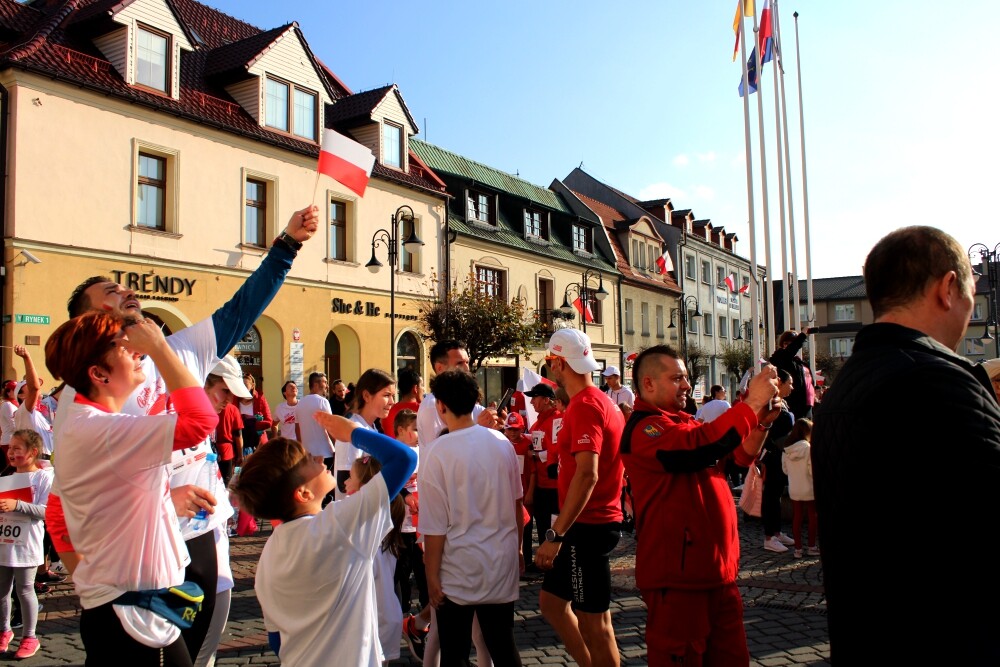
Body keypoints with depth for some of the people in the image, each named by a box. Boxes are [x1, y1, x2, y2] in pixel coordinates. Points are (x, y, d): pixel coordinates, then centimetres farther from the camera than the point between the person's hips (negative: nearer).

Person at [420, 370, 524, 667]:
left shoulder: (438, 453, -14)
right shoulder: (501, 443, -1)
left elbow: (435, 526, -13)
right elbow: (516, 504, 7)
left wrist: (432, 576, -4)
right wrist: (517, 549, 19)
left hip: (459, 568, -4)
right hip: (502, 564, 4)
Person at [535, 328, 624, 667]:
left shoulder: (584, 405, -18)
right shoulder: (603, 401, 12)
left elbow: (587, 474, -27)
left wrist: (556, 535, -26)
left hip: (587, 526, -10)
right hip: (597, 521, 10)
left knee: (594, 621, 1)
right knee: (551, 600, 18)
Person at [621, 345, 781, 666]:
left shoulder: (682, 421, 17)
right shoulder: (644, 427, -14)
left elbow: (740, 454, 16)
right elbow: (700, 445, -30)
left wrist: (761, 423, -3)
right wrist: (751, 404, -23)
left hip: (716, 566, 9)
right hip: (677, 571, -9)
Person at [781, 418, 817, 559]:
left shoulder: (786, 450, -4)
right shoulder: (808, 448, -18)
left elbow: (785, 469, 5)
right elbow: (813, 471, -18)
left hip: (794, 489, 4)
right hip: (809, 489, -4)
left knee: (796, 518, 11)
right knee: (813, 517, 12)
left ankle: (798, 549, 14)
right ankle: (812, 547, 20)